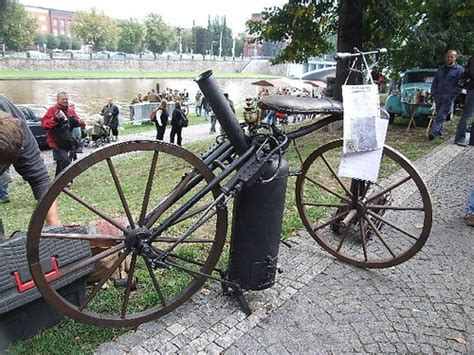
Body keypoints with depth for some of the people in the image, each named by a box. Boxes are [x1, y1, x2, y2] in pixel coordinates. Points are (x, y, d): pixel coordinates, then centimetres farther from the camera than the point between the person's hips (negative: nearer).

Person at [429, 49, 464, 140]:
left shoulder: (459, 70, 0)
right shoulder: (441, 69, 16)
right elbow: (435, 82, 19)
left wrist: (451, 95, -13)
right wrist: (434, 94, 7)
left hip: (449, 98, -5)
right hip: (438, 97, 5)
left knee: (441, 115, -13)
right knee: (439, 114, 10)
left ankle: (433, 132, -22)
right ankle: (439, 132, 21)